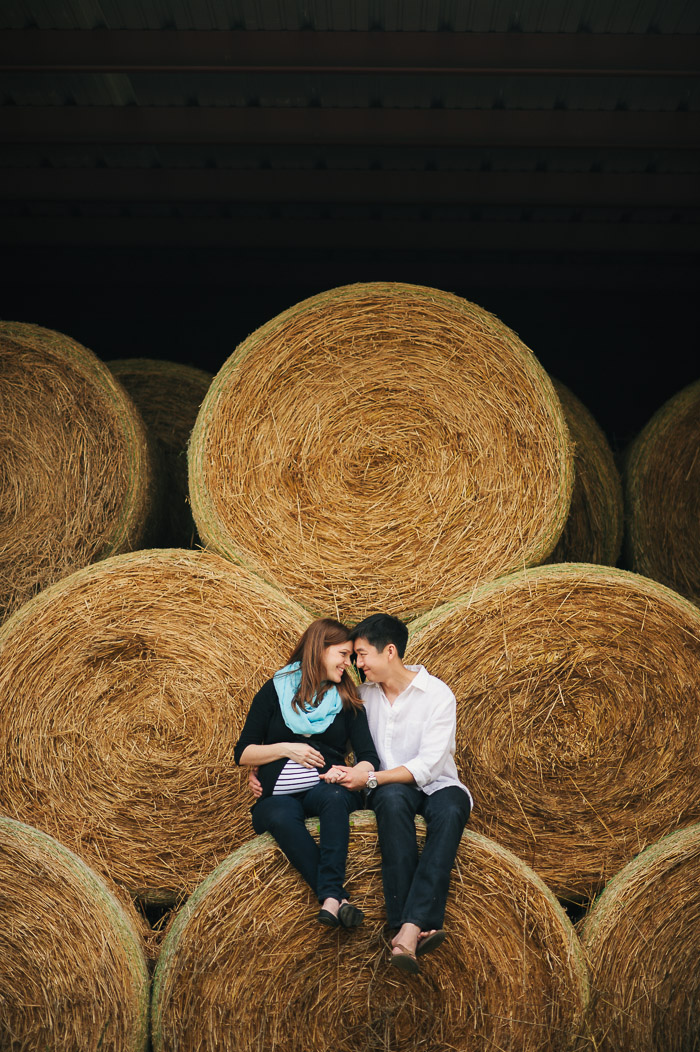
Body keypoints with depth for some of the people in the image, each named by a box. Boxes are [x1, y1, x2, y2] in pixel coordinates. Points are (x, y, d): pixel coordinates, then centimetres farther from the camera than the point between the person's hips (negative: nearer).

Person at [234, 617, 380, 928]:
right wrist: (286, 748, -8)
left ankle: (330, 897, -46)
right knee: (282, 818, -37)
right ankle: (338, 900, -43)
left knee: (335, 797, -36)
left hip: (325, 789, 1)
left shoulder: (347, 700, 13)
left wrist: (357, 774, -19)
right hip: (277, 796, -1)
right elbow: (242, 753, 6)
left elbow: (369, 758, 4)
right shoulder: (275, 690, 8)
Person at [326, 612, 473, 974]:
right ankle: (418, 928, -45)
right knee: (393, 799, -36)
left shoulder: (438, 695, -9)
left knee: (449, 809, -38)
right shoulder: (363, 694, 6)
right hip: (389, 788, 2)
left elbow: (427, 765, -17)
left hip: (436, 785, -2)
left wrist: (370, 779, -23)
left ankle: (408, 929, -49)